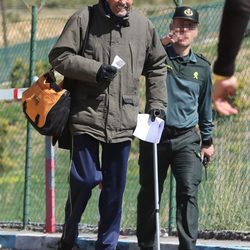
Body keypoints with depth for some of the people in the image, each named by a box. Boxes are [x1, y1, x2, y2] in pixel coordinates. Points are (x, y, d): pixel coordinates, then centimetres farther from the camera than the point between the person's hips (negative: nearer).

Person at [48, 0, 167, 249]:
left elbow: (157, 66, 21)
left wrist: (157, 103, 13)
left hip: (123, 120, 3)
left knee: (115, 186, 8)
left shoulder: (144, 26, 8)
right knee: (85, 178, -7)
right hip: (87, 115, -3)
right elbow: (59, 56, -4)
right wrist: (94, 70, -15)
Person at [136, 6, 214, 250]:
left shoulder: (202, 67, 12)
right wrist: (161, 45, -15)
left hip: (187, 139, 1)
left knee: (188, 192, -14)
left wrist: (207, 141, 22)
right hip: (155, 136, -1)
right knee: (149, 194, 7)